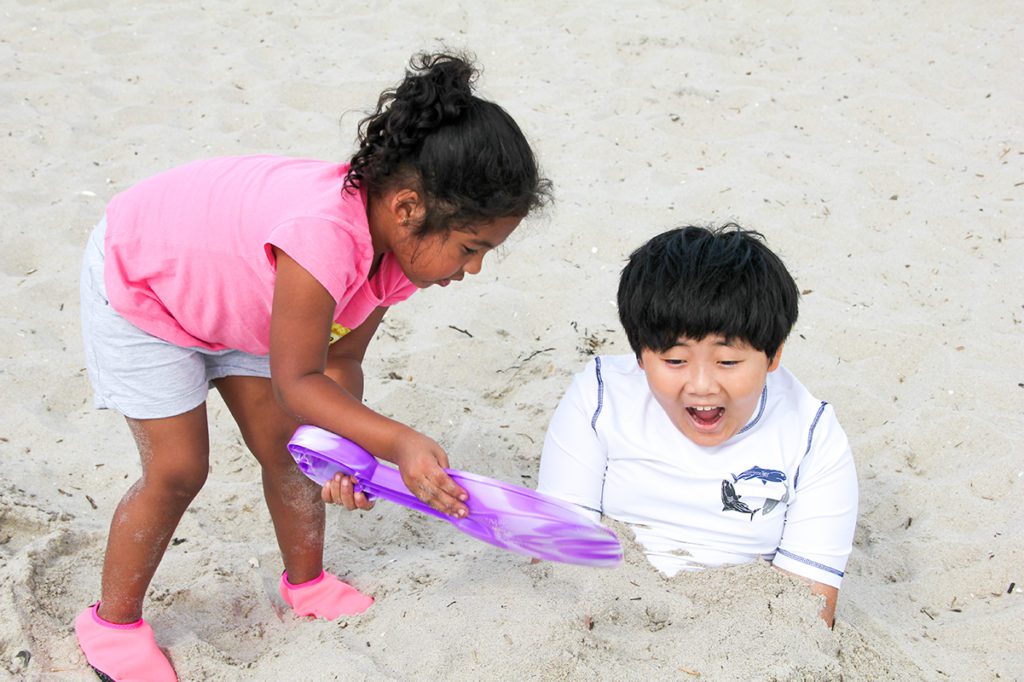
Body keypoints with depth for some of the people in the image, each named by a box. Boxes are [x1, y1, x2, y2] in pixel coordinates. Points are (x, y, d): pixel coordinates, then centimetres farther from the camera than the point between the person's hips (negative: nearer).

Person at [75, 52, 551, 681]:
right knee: (179, 470, -5)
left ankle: (307, 584, 31)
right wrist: (396, 442, -43)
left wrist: (348, 437, -27)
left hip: (231, 290, 7)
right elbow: (295, 380, -35)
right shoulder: (324, 237, -44)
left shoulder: (400, 242, -17)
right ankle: (113, 623, 16)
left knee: (290, 447, 7)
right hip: (138, 282, -7)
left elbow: (341, 360, -9)